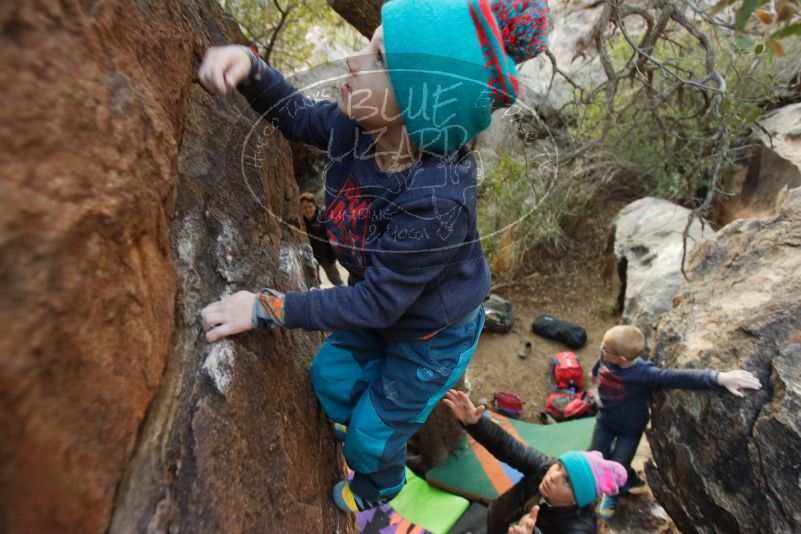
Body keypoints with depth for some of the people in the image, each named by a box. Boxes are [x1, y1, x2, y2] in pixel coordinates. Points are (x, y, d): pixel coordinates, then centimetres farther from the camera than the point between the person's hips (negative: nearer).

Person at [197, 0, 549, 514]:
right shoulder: (360, 126, -22)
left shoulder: (437, 199, -43)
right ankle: (366, 427, 61)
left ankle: (377, 490, 56)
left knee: (376, 430, 17)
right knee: (331, 376, 25)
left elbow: (377, 302, -32)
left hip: (434, 336, -6)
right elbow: (298, 116, -2)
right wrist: (250, 70, -23)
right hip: (385, 303, 7)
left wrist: (268, 307, -29)